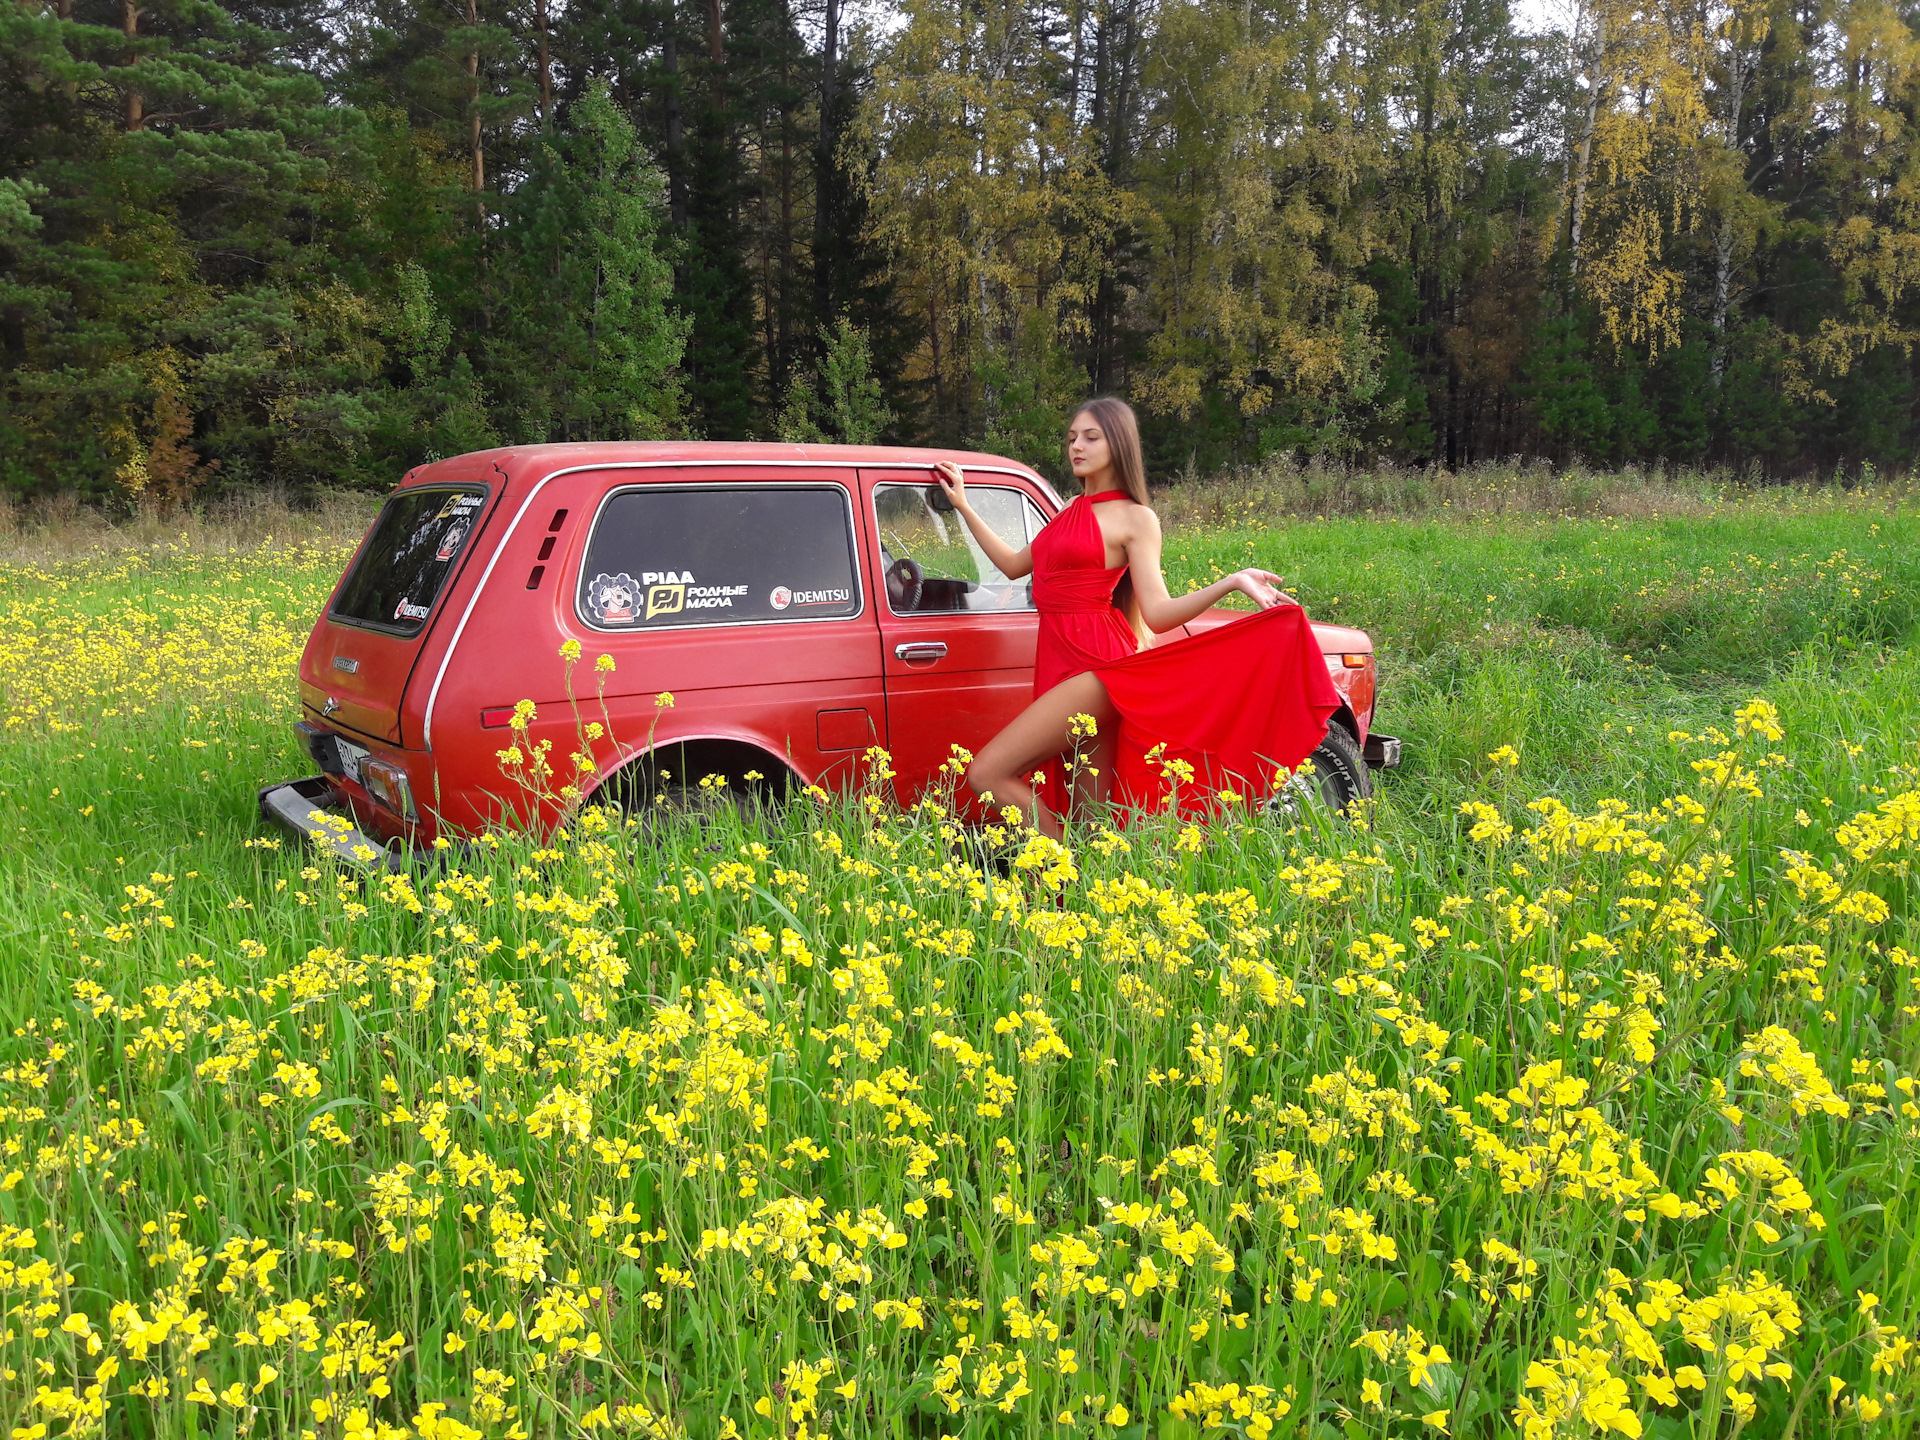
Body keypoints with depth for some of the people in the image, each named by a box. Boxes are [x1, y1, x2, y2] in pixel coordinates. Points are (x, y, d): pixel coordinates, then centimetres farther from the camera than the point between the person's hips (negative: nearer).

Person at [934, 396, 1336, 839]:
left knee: (987, 773, -16)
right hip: (1059, 663, 7)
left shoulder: (1134, 518, -1)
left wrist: (1232, 582, -23)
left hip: (1096, 665, -7)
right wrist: (963, 506, 31)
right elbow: (1013, 565, 28)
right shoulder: (1071, 515, 20)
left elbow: (1158, 614, -10)